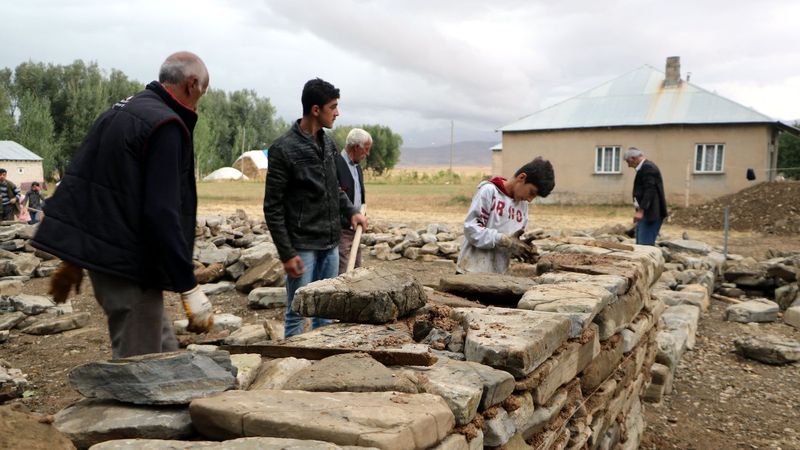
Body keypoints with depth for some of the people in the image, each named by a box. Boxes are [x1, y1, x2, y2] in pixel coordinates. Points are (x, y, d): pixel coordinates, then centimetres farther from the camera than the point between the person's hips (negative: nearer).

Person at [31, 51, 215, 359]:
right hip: (129, 267, -10)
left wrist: (74, 258, 24)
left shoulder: (121, 111, 14)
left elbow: (82, 183, 18)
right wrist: (189, 288, -21)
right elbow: (162, 214, -24)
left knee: (164, 352, 18)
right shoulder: (165, 125, -16)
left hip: (101, 253, 10)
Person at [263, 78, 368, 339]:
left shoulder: (328, 144, 8)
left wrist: (351, 211, 6)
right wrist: (286, 254, -14)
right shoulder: (284, 149, -13)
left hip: (330, 244, 7)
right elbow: (273, 207, -12)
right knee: (297, 313, 2)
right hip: (302, 247, -7)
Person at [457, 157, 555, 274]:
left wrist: (524, 248, -7)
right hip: (474, 271, -6)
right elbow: (470, 228, -15)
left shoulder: (523, 204, 11)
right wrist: (504, 241, -20)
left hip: (499, 274, 7)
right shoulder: (489, 190, -9)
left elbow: (514, 240, 15)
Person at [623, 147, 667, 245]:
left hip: (650, 213, -11)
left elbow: (649, 190, -23)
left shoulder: (648, 167, -14)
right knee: (640, 244, 13)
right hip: (645, 212, 11)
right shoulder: (644, 167, 17)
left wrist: (641, 210, -27)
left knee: (646, 244, -11)